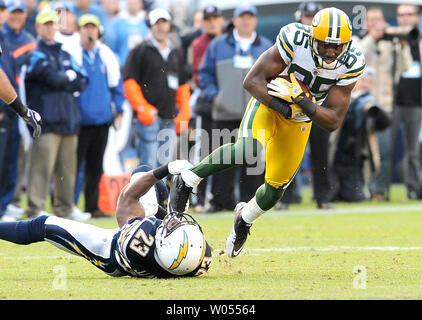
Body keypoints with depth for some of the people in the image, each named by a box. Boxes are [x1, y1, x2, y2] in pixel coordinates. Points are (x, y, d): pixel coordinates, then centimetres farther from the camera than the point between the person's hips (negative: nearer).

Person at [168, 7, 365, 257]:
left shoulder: (350, 65, -21)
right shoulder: (296, 41, -30)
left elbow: (333, 122, -20)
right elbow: (252, 80, -25)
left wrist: (302, 101, -35)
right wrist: (281, 106, -38)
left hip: (300, 121, 4)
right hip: (268, 103, -4)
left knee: (276, 188, 7)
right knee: (250, 149, -34)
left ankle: (246, 217, 40)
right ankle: (187, 180, -18)